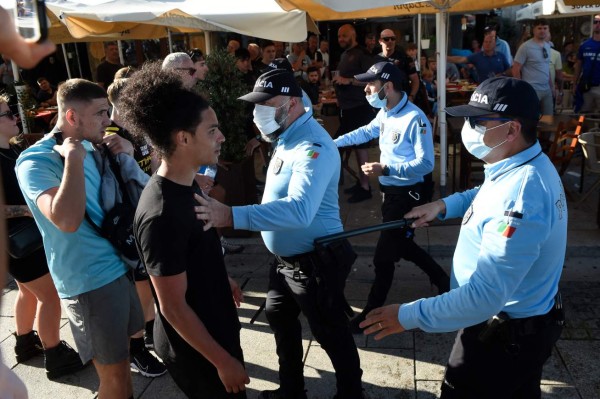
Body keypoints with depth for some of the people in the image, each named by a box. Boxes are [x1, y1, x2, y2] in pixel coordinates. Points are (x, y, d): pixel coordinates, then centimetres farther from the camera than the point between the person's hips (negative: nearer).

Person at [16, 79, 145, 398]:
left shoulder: (87, 148, 8)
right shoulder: (36, 161, -16)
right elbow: (67, 220, -33)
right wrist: (73, 159, -27)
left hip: (120, 267, 8)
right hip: (89, 282, -7)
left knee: (122, 359, 22)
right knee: (113, 373, 5)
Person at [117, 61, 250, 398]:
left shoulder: (187, 185, -5)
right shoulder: (161, 214, -31)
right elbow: (173, 308, -25)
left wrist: (223, 281, 21)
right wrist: (223, 361, -18)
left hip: (215, 327, 8)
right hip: (195, 348, -8)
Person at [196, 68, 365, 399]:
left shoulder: (312, 146, -27)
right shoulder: (288, 137, 5)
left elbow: (300, 210, -43)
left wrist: (232, 216, -49)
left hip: (315, 261, -10)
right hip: (286, 257, 10)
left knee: (331, 334, 8)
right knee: (280, 318, 25)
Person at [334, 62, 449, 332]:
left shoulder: (415, 119, -25)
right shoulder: (385, 113, 2)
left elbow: (425, 164, -26)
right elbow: (366, 132, 22)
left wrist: (385, 169, -31)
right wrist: (333, 142, 18)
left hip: (407, 195, -9)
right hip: (390, 191, 9)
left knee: (384, 256, 1)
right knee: (401, 245, 24)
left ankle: (371, 314, 18)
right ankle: (443, 281, 44)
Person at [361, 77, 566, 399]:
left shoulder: (518, 201, -36)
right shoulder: (530, 165, -3)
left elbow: (485, 296, -37)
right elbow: (488, 194, 20)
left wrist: (408, 316, -30)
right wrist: (444, 206, 3)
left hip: (505, 334, -9)